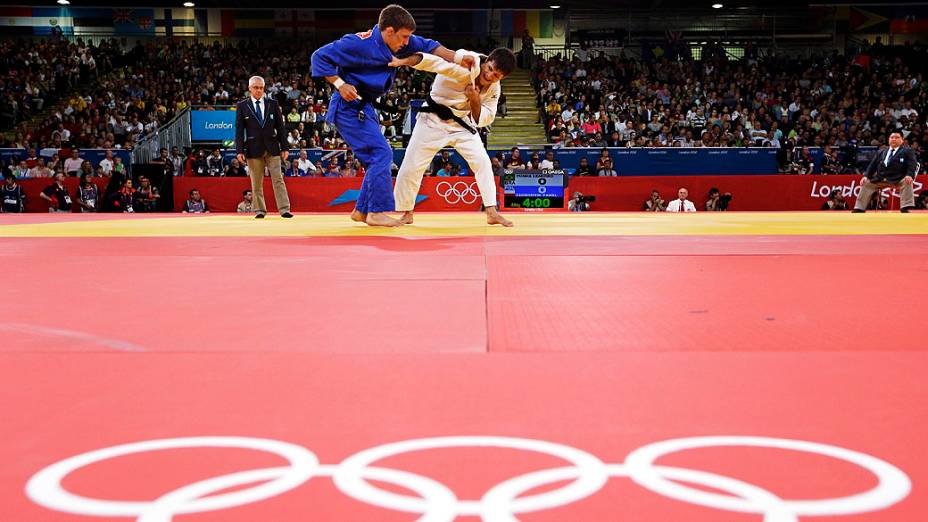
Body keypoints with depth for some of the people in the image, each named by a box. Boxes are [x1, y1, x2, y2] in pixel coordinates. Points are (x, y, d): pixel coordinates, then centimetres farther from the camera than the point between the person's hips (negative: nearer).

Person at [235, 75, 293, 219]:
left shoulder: (272, 103, 8)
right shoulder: (242, 106, 4)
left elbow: (280, 127, 8)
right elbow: (239, 130, 2)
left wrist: (284, 147, 4)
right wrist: (239, 150, -6)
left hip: (272, 147, 1)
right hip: (253, 149, -1)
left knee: (278, 179, -3)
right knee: (256, 183, 4)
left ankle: (285, 209, -4)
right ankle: (260, 210, 12)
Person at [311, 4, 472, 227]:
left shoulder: (395, 42, 1)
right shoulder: (358, 43, -21)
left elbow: (426, 46, 6)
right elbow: (320, 56, -17)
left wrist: (457, 58, -7)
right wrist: (339, 84, -23)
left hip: (365, 107, 9)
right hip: (349, 106, -9)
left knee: (378, 158, 12)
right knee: (381, 154, -15)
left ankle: (362, 210, 21)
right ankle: (377, 212, -12)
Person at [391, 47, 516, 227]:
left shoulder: (493, 88, -8)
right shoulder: (468, 65, -27)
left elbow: (485, 119, -3)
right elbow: (438, 62, -43)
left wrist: (475, 101, -24)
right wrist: (405, 61, -58)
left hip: (461, 123, 4)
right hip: (434, 120, -4)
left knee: (483, 162, -7)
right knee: (411, 166, -4)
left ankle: (492, 213, 2)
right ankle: (406, 213, 15)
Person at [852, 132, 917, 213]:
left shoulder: (908, 151, 10)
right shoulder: (881, 152, 24)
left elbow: (912, 164, -4)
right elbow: (872, 165, 18)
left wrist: (909, 175, -25)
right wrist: (866, 176, 0)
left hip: (898, 180, -5)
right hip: (879, 180, 5)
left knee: (907, 182, -32)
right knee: (866, 183, -3)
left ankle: (905, 208, -32)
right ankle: (859, 209, 1)